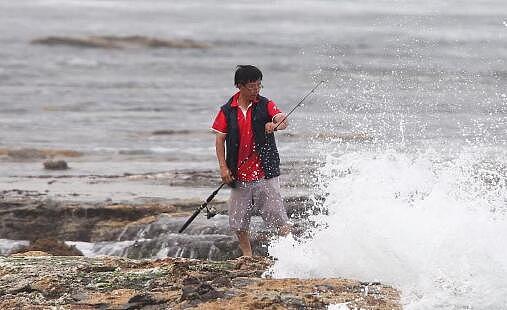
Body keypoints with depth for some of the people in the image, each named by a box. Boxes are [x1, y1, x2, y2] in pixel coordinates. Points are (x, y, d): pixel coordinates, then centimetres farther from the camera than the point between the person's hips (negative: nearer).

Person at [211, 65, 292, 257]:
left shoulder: (265, 105, 0)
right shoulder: (227, 111, 3)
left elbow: (283, 121, -16)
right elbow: (220, 140, 4)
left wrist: (275, 125, -40)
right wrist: (223, 167, -6)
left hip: (265, 172, -2)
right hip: (240, 175, 2)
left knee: (279, 219, -6)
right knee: (238, 221, 8)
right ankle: (247, 255, 24)